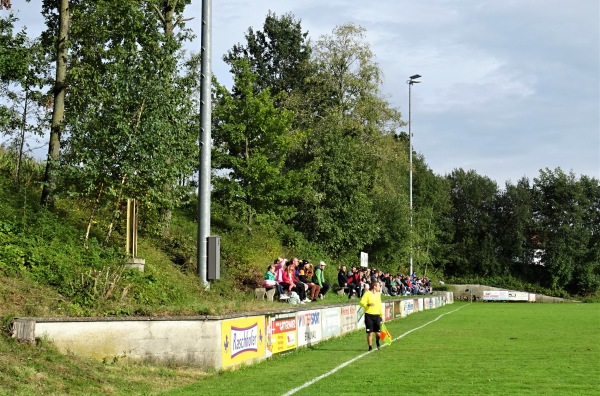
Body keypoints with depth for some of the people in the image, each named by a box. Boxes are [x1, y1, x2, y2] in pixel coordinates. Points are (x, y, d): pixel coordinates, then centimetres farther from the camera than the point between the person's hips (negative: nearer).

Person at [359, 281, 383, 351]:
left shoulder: (378, 294, 15)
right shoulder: (367, 293, -6)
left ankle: (377, 342, 30)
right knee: (370, 333, -2)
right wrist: (368, 304, -31)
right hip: (369, 315, -5)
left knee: (378, 332, 0)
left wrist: (381, 314, 21)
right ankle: (370, 347, 11)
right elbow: (362, 302, -13)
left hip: (377, 315, 5)